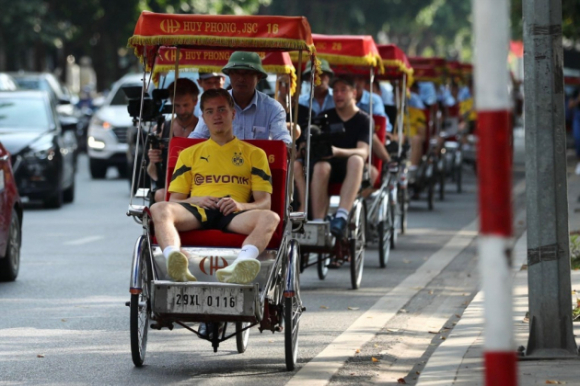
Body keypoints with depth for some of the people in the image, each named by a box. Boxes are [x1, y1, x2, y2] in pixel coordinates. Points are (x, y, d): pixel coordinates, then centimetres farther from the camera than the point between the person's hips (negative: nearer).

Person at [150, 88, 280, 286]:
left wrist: (241, 205, -10)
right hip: (196, 211, 1)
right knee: (159, 209, -31)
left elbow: (264, 203, 13)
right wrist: (195, 200, -3)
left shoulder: (254, 154, 23)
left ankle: (240, 266, -62)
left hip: (234, 214, -1)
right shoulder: (189, 154, 28)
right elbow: (174, 200, 20)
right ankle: (174, 259, -59)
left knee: (270, 218, -34)